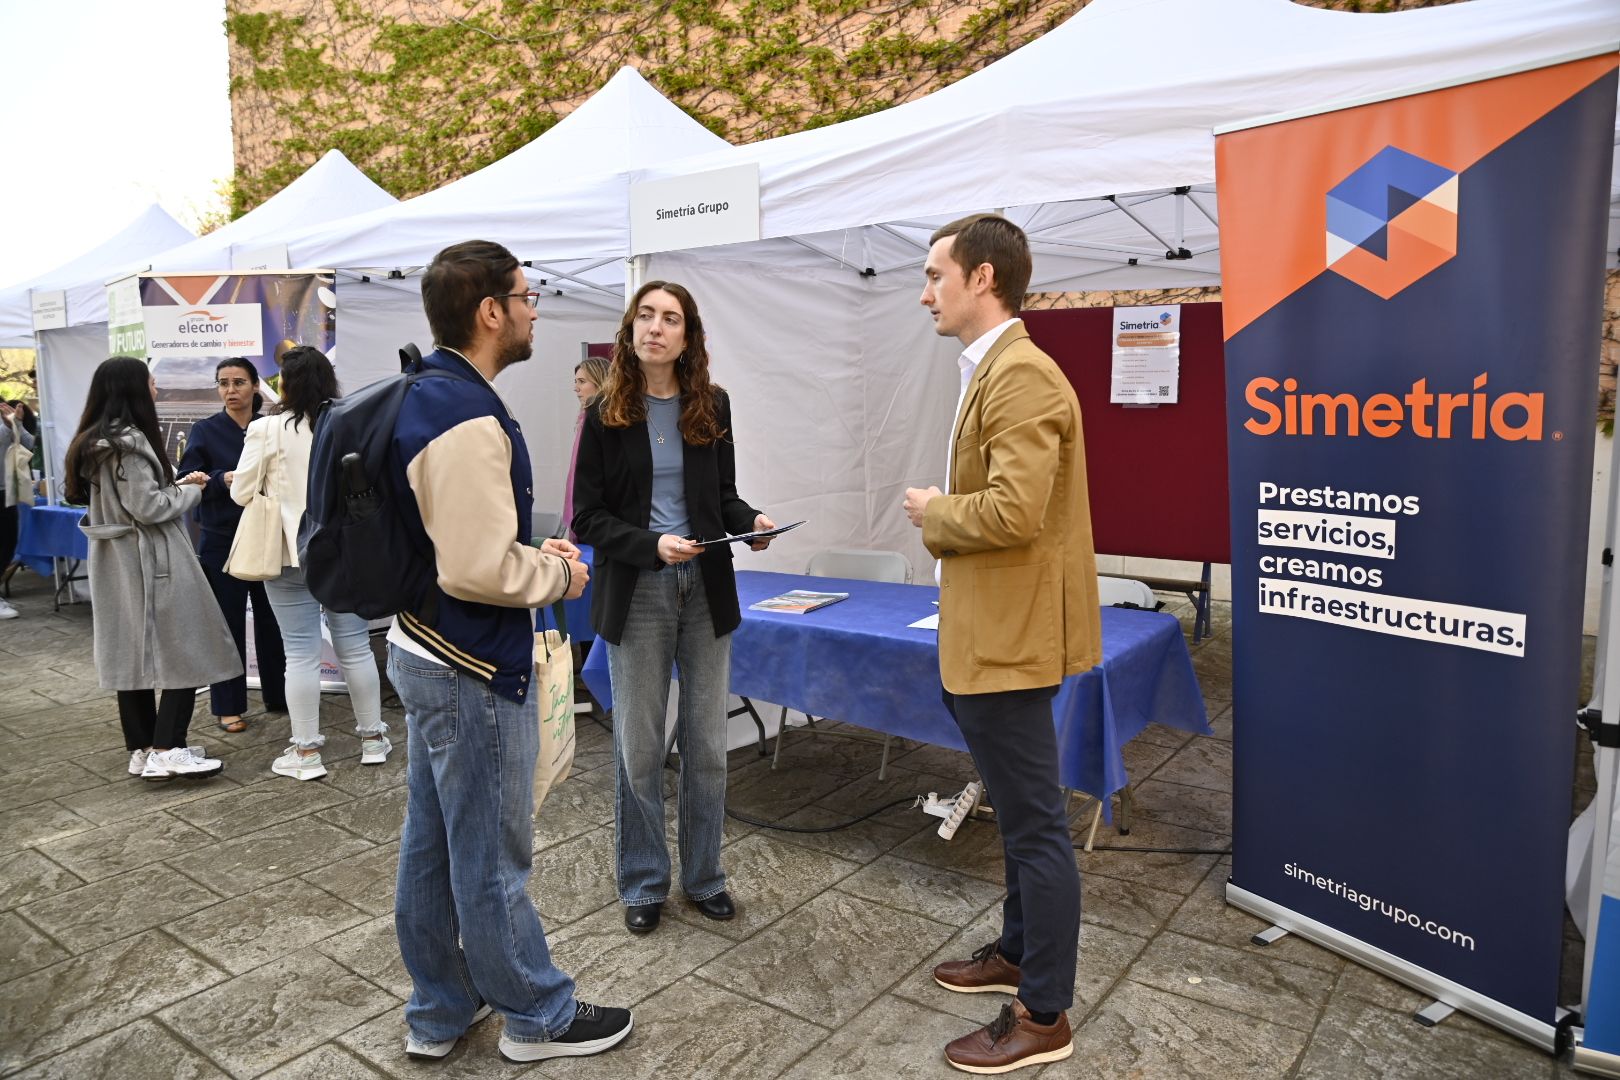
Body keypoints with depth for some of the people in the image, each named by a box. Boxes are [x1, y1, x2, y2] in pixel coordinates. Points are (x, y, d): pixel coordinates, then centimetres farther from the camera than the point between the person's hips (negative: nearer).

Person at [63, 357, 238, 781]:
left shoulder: (95, 441, 13)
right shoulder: (128, 440, -17)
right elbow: (148, 508, -20)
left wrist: (176, 483, 11)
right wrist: (190, 491, -5)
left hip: (118, 563, 10)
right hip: (148, 563, -10)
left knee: (132, 655, 11)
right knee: (183, 653, -4)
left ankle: (142, 750, 17)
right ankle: (167, 750, -7)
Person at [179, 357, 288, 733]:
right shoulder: (205, 430, -1)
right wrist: (223, 479, -25)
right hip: (223, 542, -2)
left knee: (272, 618, 10)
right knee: (228, 624, 4)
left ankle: (278, 695, 24)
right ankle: (227, 707, 15)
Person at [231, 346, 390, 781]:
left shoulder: (268, 428, -9)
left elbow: (241, 493, -3)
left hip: (291, 552, -3)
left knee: (301, 653, 2)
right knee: (355, 646, 10)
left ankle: (306, 752, 8)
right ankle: (373, 737, 19)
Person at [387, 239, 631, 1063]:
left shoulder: (428, 398, 9)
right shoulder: (469, 418, -23)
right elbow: (481, 570, -28)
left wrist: (532, 554, 8)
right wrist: (558, 574, -11)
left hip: (426, 654, 10)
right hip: (473, 672, -10)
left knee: (431, 843, 19)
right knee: (492, 859, 6)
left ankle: (439, 1011, 35)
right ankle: (538, 1018, 25)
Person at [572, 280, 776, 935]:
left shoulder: (712, 406, 4)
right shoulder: (606, 414, -3)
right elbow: (587, 517, -5)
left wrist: (750, 521, -9)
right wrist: (652, 545, -20)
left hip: (706, 588, 2)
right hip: (636, 593, -2)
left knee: (707, 742, 10)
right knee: (639, 746, 7)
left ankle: (703, 875, 28)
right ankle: (643, 883, 25)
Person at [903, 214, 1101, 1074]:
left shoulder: (1021, 372, -19)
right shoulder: (991, 371, 14)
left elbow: (1014, 511, -28)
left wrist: (932, 513, -13)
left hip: (1009, 641, -11)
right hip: (991, 636, 11)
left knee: (1036, 827, 2)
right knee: (1020, 818, 22)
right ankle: (1018, 952, 40)